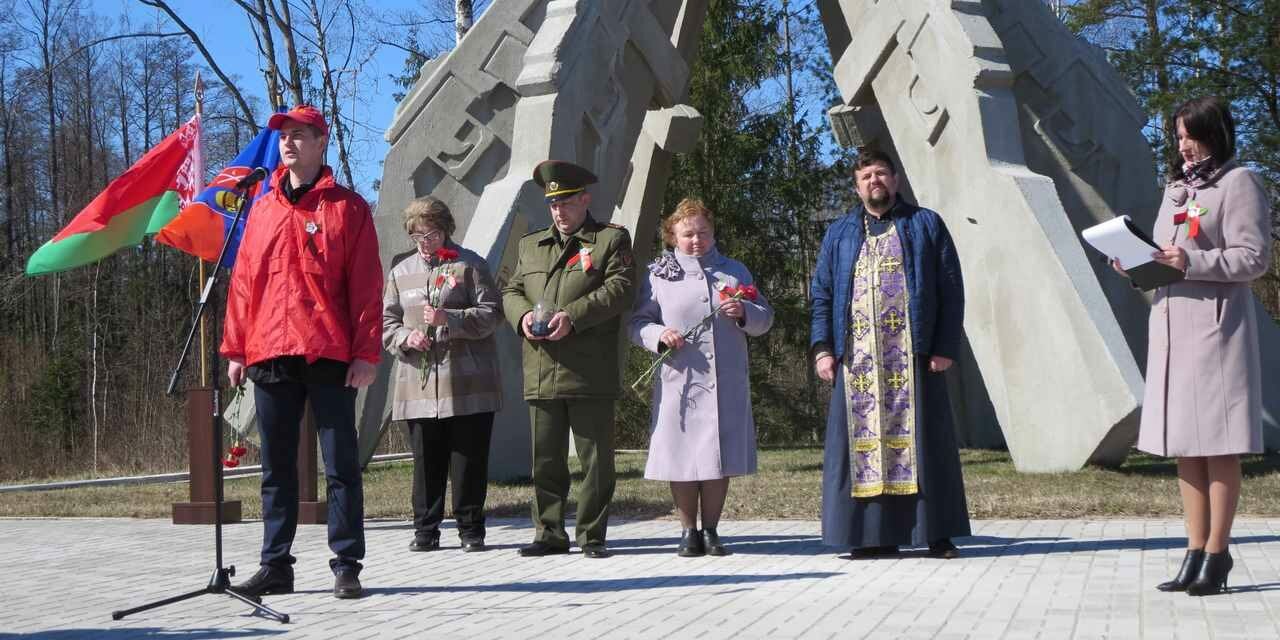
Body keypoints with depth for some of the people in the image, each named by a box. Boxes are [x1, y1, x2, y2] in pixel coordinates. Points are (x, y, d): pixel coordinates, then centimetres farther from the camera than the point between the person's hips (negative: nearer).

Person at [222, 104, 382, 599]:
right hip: (270, 355, 4)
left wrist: (366, 352, -10)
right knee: (277, 467, 8)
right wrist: (235, 349, 8)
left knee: (341, 465, 0)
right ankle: (276, 565, 15)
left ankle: (346, 565, 6)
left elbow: (366, 285, -2)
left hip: (330, 356, -4)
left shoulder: (347, 207, 3)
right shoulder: (263, 209, 15)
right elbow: (243, 282, 14)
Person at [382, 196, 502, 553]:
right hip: (419, 386, 3)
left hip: (467, 386, -3)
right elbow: (386, 322, 16)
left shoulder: (470, 265, 4)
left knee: (469, 459, 1)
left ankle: (471, 529, 11)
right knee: (426, 461, 4)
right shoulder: (401, 273, 16)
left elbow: (491, 313, -3)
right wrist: (405, 337, -5)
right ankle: (426, 530, 13)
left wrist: (450, 319, -16)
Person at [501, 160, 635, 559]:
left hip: (590, 375, -4)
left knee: (596, 459, 1)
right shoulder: (531, 244, 21)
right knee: (545, 460, 7)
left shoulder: (611, 240, 4)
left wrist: (572, 316, -18)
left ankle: (592, 535, 9)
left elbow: (619, 289, -8)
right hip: (541, 373, 5)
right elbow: (511, 291, 18)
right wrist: (523, 315, -6)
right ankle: (549, 533, 16)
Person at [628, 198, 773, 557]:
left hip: (727, 383, 2)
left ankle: (711, 530, 14)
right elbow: (638, 324, 6)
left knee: (720, 457, 3)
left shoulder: (735, 271, 16)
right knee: (682, 457, 0)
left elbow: (765, 318, 14)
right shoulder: (658, 275, 9)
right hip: (680, 382, -2)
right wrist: (659, 335, -15)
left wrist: (743, 312, -7)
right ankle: (689, 531, 12)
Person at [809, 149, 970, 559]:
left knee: (923, 439, -3)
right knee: (863, 438, -2)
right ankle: (879, 536, 3)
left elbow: (951, 289, 5)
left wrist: (945, 347, -6)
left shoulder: (926, 225, 11)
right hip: (856, 356, 2)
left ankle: (937, 534, 2)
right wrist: (822, 347, 0)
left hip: (912, 353, -2)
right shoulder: (839, 235, 18)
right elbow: (821, 294, 13)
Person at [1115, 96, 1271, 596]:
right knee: (1182, 446, 8)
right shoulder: (1176, 187, 20)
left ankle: (1217, 554, 0)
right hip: (1171, 322, 8)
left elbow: (1254, 256, -11)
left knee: (1217, 445, -4)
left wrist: (1191, 262, -20)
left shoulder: (1238, 183, -4)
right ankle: (1196, 551, 13)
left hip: (1215, 325, -8)